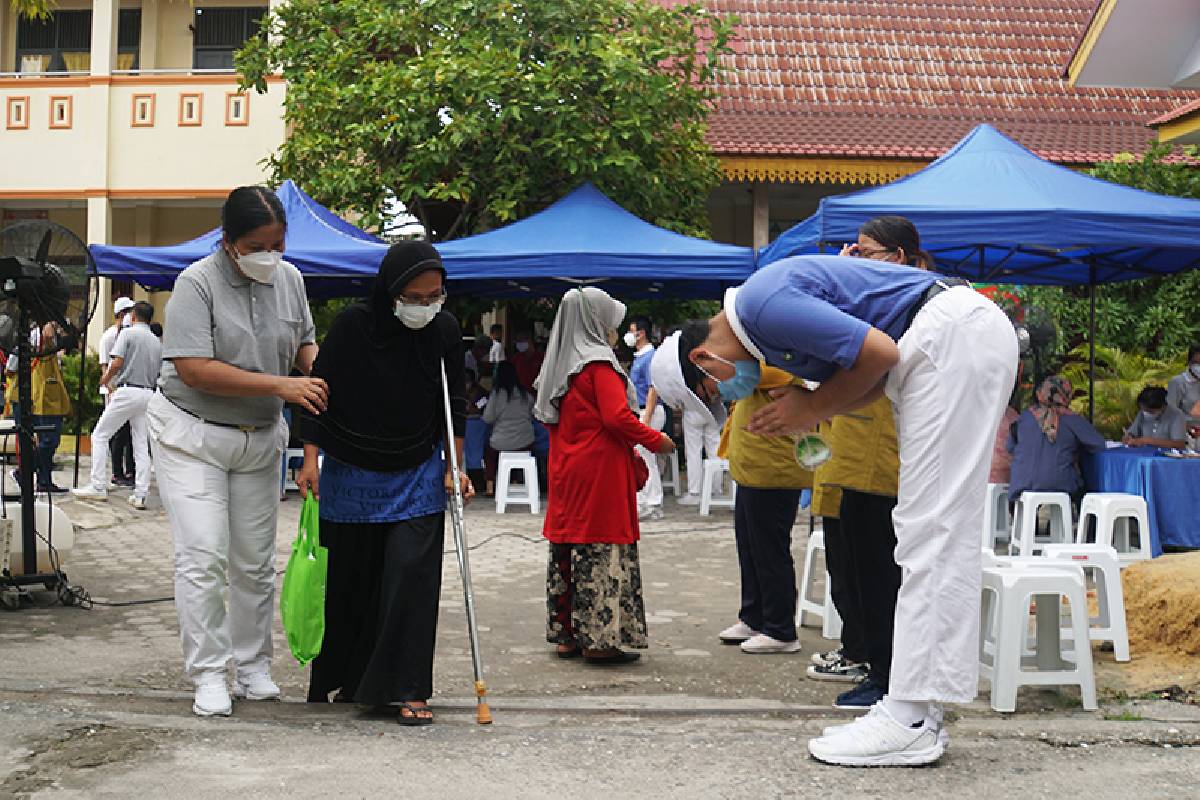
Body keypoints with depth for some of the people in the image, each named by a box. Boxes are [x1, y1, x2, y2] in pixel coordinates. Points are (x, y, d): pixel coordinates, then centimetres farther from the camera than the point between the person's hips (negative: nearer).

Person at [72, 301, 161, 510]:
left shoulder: (128, 333, -4)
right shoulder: (157, 342, 13)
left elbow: (117, 363, -13)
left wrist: (105, 379, 3)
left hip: (128, 390, -6)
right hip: (149, 394, 6)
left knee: (100, 435, 5)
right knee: (141, 444, 7)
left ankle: (98, 487, 0)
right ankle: (140, 495, 2)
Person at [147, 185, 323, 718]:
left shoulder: (289, 278, 1)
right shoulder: (198, 283, -17)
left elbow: (304, 341, 16)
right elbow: (194, 369, -25)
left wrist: (317, 376, -8)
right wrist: (280, 385, -29)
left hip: (259, 438, 5)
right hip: (192, 436, -5)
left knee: (256, 560, 10)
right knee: (203, 555, -10)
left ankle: (253, 666, 23)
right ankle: (208, 675, 0)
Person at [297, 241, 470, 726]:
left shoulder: (445, 331, -7)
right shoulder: (353, 326, -15)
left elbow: (453, 405, 4)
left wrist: (454, 467, 2)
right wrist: (311, 460, -11)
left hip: (418, 477, 1)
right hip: (350, 476, -1)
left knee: (411, 575, -9)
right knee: (349, 581, 9)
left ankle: (407, 690, -3)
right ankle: (348, 679, 27)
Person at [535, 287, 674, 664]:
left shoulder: (559, 364, 12)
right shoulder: (599, 363, -13)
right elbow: (618, 417, -21)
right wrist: (656, 441, -9)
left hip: (565, 472, 8)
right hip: (599, 472, -8)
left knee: (567, 548, 11)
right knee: (602, 551, -4)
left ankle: (566, 634, 16)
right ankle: (599, 639, -3)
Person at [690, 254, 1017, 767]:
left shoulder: (762, 305, -13)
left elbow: (878, 352, -18)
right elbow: (882, 375, 19)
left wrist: (813, 407, -3)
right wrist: (812, 413, 4)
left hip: (951, 336, -10)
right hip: (970, 338, 10)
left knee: (931, 526, -11)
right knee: (937, 530, 8)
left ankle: (909, 724, -9)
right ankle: (916, 712, 12)